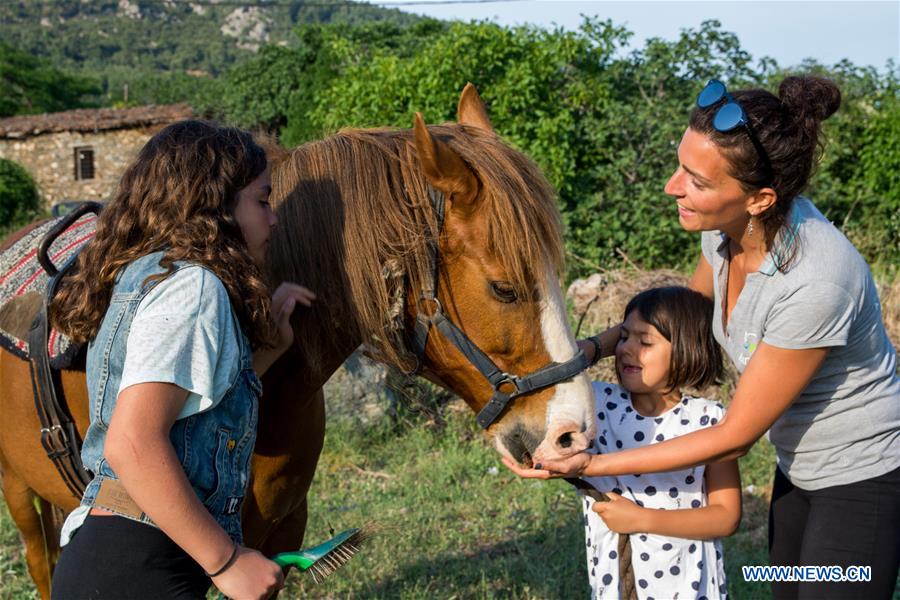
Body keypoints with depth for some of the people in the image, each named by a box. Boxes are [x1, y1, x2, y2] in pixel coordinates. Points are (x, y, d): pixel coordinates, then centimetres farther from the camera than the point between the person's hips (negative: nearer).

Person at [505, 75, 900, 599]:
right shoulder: (728, 225, -14)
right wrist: (594, 346, -6)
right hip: (800, 469, 7)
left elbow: (733, 438, -25)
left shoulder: (817, 283, -35)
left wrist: (590, 465, -24)